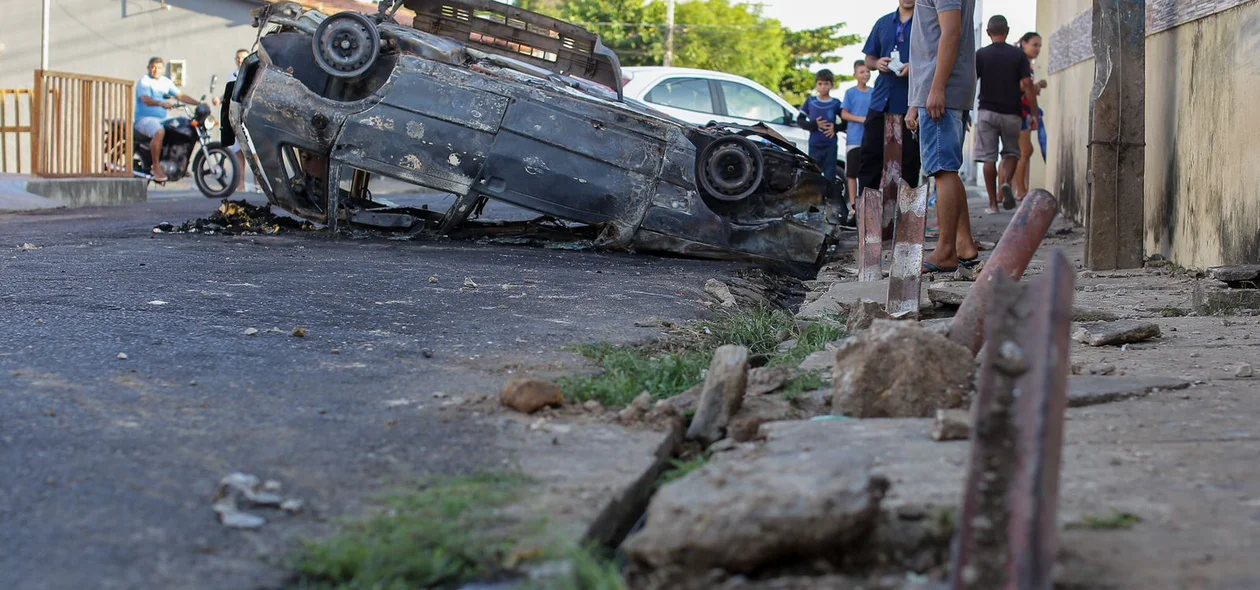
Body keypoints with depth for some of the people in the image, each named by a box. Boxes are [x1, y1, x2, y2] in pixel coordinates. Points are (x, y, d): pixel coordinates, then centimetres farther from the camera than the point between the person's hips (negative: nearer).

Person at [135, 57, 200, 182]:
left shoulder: (166, 82, 17)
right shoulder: (144, 82, -6)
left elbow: (180, 96, 13)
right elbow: (145, 99, -24)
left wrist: (199, 104, -1)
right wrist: (161, 103, -43)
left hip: (163, 119, 7)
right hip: (144, 119, -7)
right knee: (159, 132, -38)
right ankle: (156, 167, -30)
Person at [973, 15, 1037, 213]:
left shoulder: (981, 55, -2)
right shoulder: (1018, 55, 0)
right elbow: (1027, 85, -5)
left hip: (987, 111, -1)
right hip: (1011, 112, 1)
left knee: (988, 157, 3)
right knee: (1012, 152, 17)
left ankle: (993, 203, 1)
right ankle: (1007, 182, -11)